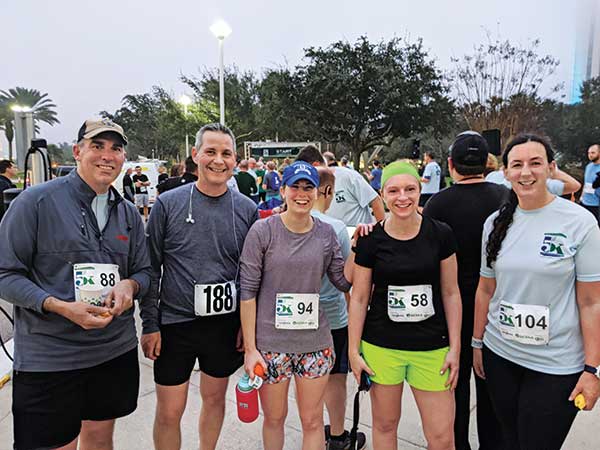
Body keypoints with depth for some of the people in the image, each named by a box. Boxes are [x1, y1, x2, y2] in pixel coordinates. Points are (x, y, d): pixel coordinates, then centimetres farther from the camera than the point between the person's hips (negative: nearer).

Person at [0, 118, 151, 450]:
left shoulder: (128, 213, 8)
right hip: (48, 358, -4)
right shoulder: (36, 201, -8)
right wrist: (61, 307, -21)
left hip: (116, 351, 5)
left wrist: (129, 285, -11)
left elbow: (144, 271, 13)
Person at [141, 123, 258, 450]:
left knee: (215, 398, 20)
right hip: (174, 323, -2)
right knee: (169, 413, 9)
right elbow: (151, 268, -3)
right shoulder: (168, 204, -6)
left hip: (226, 324, 2)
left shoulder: (247, 209, -1)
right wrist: (150, 324, -4)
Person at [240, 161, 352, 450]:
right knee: (274, 418, 17)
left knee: (313, 421, 15)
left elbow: (344, 281, 3)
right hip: (270, 342, -2)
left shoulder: (326, 233, 2)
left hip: (315, 341, 2)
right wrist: (250, 348, -10)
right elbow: (248, 290, -8)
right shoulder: (263, 231, -8)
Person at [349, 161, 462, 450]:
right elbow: (359, 298, -1)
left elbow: (450, 293, 2)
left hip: (432, 347, 1)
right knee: (384, 424, 16)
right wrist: (353, 350, -1)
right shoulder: (371, 239, -7)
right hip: (381, 347, 0)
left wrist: (455, 348, 0)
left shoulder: (440, 234, -4)